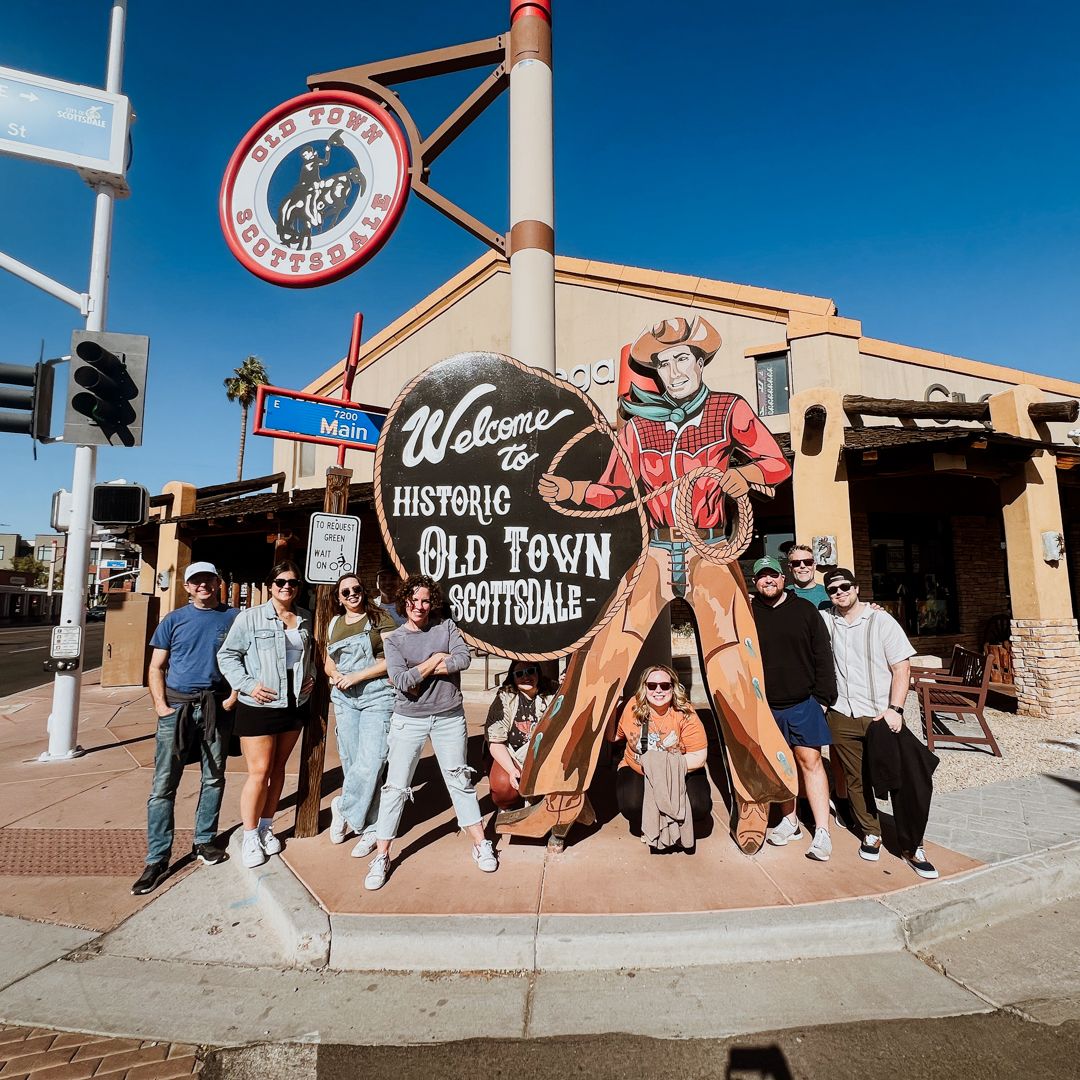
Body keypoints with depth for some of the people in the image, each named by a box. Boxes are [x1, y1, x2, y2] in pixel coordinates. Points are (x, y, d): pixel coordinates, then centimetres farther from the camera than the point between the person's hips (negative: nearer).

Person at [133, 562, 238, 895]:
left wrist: (234, 696, -6)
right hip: (177, 705, 0)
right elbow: (156, 667, 5)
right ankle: (157, 859, 11)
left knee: (214, 778, 11)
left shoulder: (234, 618, 4)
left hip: (216, 707, 1)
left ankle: (204, 842, 27)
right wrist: (160, 705, -6)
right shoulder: (174, 620, 5)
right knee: (163, 785, 0)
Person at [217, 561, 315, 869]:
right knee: (259, 772, -1)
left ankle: (266, 827, 33)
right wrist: (248, 684, -16)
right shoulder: (250, 617, -9)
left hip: (295, 704, 5)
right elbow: (227, 655, -6)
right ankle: (250, 837, 19)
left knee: (278, 769, 16)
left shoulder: (305, 619, 5)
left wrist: (311, 676, 5)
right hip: (258, 705, -5)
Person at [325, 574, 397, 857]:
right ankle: (369, 828, 22)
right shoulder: (334, 624, 15)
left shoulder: (379, 619, -2)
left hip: (377, 696, -5)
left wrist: (357, 676, -14)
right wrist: (335, 675, -1)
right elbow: (328, 663, 21)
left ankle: (344, 808, 12)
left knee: (370, 761, -12)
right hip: (344, 698, 5)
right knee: (350, 762, 8)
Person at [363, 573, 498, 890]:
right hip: (408, 721, -1)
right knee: (395, 786, 3)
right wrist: (436, 660, -11)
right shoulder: (393, 639, -2)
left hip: (449, 718, 1)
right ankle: (382, 856, 18)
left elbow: (464, 658, -14)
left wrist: (418, 673, -13)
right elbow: (401, 680, -15)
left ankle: (481, 844, 25)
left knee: (459, 781, 12)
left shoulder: (446, 627, 1)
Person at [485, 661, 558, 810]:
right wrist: (512, 770, -25)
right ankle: (505, 809, 7)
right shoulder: (504, 699, -11)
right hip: (510, 756, -2)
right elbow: (495, 742, -12)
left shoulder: (552, 694, -5)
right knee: (503, 785, -29)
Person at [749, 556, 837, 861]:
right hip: (766, 706, 1)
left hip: (803, 702, -1)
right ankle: (790, 821, 27)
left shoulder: (805, 609, 2)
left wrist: (823, 697, -3)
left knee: (810, 761, -1)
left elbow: (822, 656, 2)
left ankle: (822, 832, 8)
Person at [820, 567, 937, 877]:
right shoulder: (827, 620, 4)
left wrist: (894, 709, -13)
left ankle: (912, 846, 12)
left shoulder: (881, 621, -4)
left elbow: (902, 668, -5)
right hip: (843, 717, 3)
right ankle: (871, 834, 29)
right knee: (856, 779, 11)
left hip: (883, 717, -2)